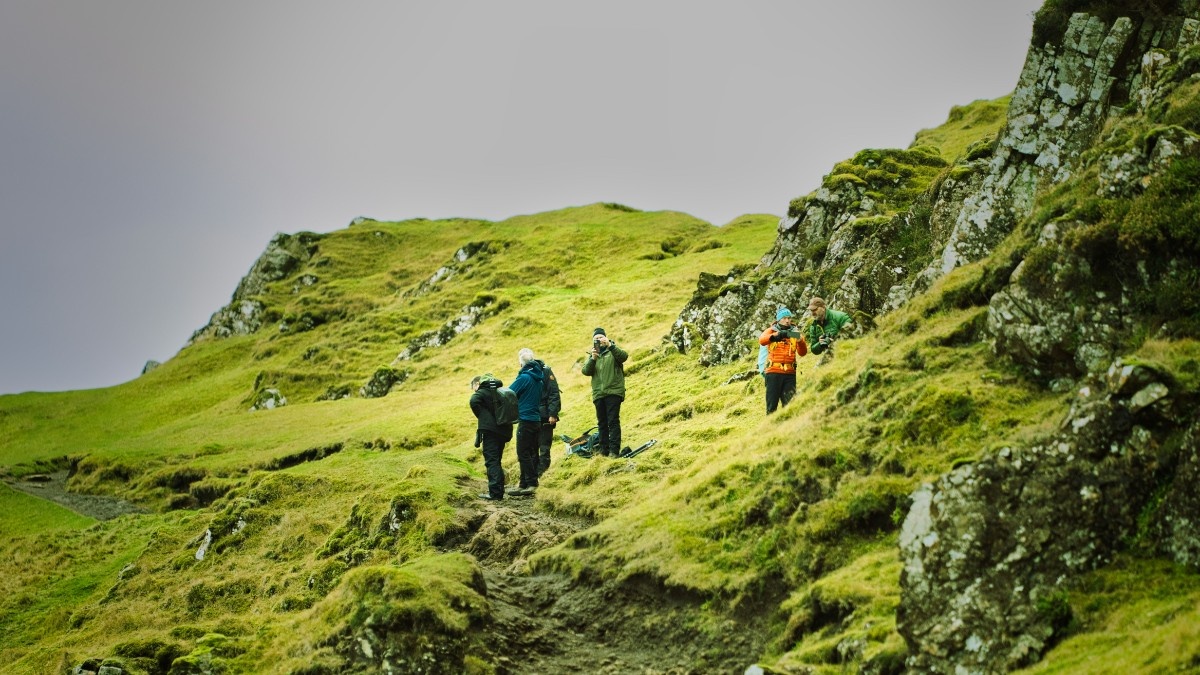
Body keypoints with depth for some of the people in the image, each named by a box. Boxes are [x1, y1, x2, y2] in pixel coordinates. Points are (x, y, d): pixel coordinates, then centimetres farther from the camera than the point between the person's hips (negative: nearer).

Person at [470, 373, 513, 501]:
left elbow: (474, 401, -23)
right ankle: (499, 492, 17)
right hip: (503, 431, 8)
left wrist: (481, 417, -9)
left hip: (490, 430, -7)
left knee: (491, 461, -8)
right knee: (496, 461, 16)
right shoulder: (499, 392, 19)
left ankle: (495, 493, -14)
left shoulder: (482, 392, -3)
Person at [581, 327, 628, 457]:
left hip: (613, 392, -5)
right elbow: (586, 371, 2)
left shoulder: (613, 351, 5)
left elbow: (624, 356, -17)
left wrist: (610, 345, -27)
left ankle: (614, 450, -13)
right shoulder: (592, 354, 16)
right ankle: (604, 450, 12)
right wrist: (592, 358, -14)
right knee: (602, 423, 8)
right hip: (598, 394, 5)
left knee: (613, 421, -10)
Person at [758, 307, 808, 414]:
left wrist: (801, 341, -21)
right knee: (772, 404, 0)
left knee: (789, 403, 2)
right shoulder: (771, 331, 6)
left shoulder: (795, 332, 11)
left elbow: (802, 353, 0)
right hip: (774, 372, -2)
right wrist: (776, 335, -35)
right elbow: (762, 340, -17)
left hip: (790, 373, 2)